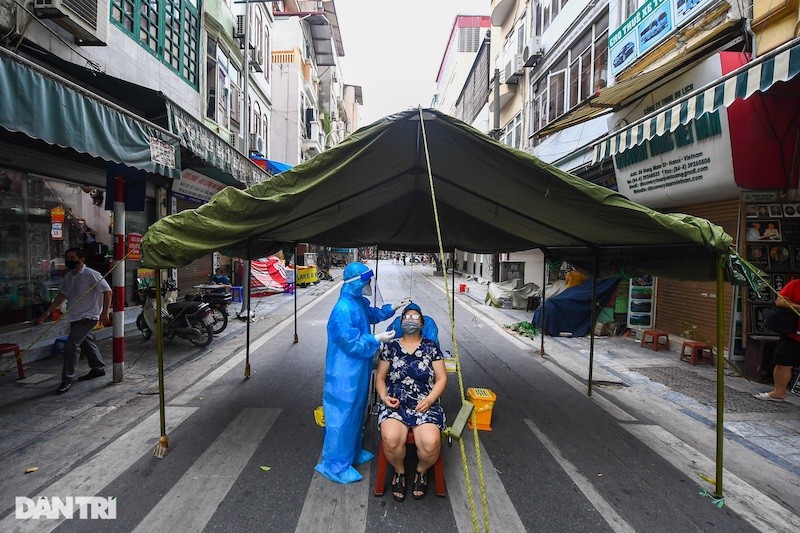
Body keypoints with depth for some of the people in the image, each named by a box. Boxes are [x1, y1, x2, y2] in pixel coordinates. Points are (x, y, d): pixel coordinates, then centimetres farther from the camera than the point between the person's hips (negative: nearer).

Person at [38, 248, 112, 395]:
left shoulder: (91, 274, -17)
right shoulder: (69, 276, 9)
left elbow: (107, 291, -19)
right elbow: (62, 295, 16)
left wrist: (105, 313, -22)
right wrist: (48, 312, 11)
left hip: (87, 317, -9)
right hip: (75, 317, 9)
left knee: (71, 345, -11)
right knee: (87, 343, 19)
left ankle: (67, 379, 0)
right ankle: (98, 368, 34)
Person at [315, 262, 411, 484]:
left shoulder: (359, 302, 3)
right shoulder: (343, 310, -25)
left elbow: (372, 314, 25)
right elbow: (351, 343, -25)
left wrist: (392, 308, 16)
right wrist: (377, 339, -22)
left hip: (358, 370, 10)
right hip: (345, 372, -10)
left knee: (356, 411, 22)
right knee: (342, 415, 2)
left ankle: (352, 451, 40)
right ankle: (335, 465, 17)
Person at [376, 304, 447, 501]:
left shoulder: (431, 347, 8)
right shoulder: (390, 347, 9)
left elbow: (441, 378, 6)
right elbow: (380, 378, 12)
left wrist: (430, 399, -9)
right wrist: (384, 397, -7)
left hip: (425, 405, 0)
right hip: (395, 405, 0)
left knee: (431, 443, -29)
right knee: (391, 439, -31)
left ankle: (421, 471, 9)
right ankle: (399, 471, 4)